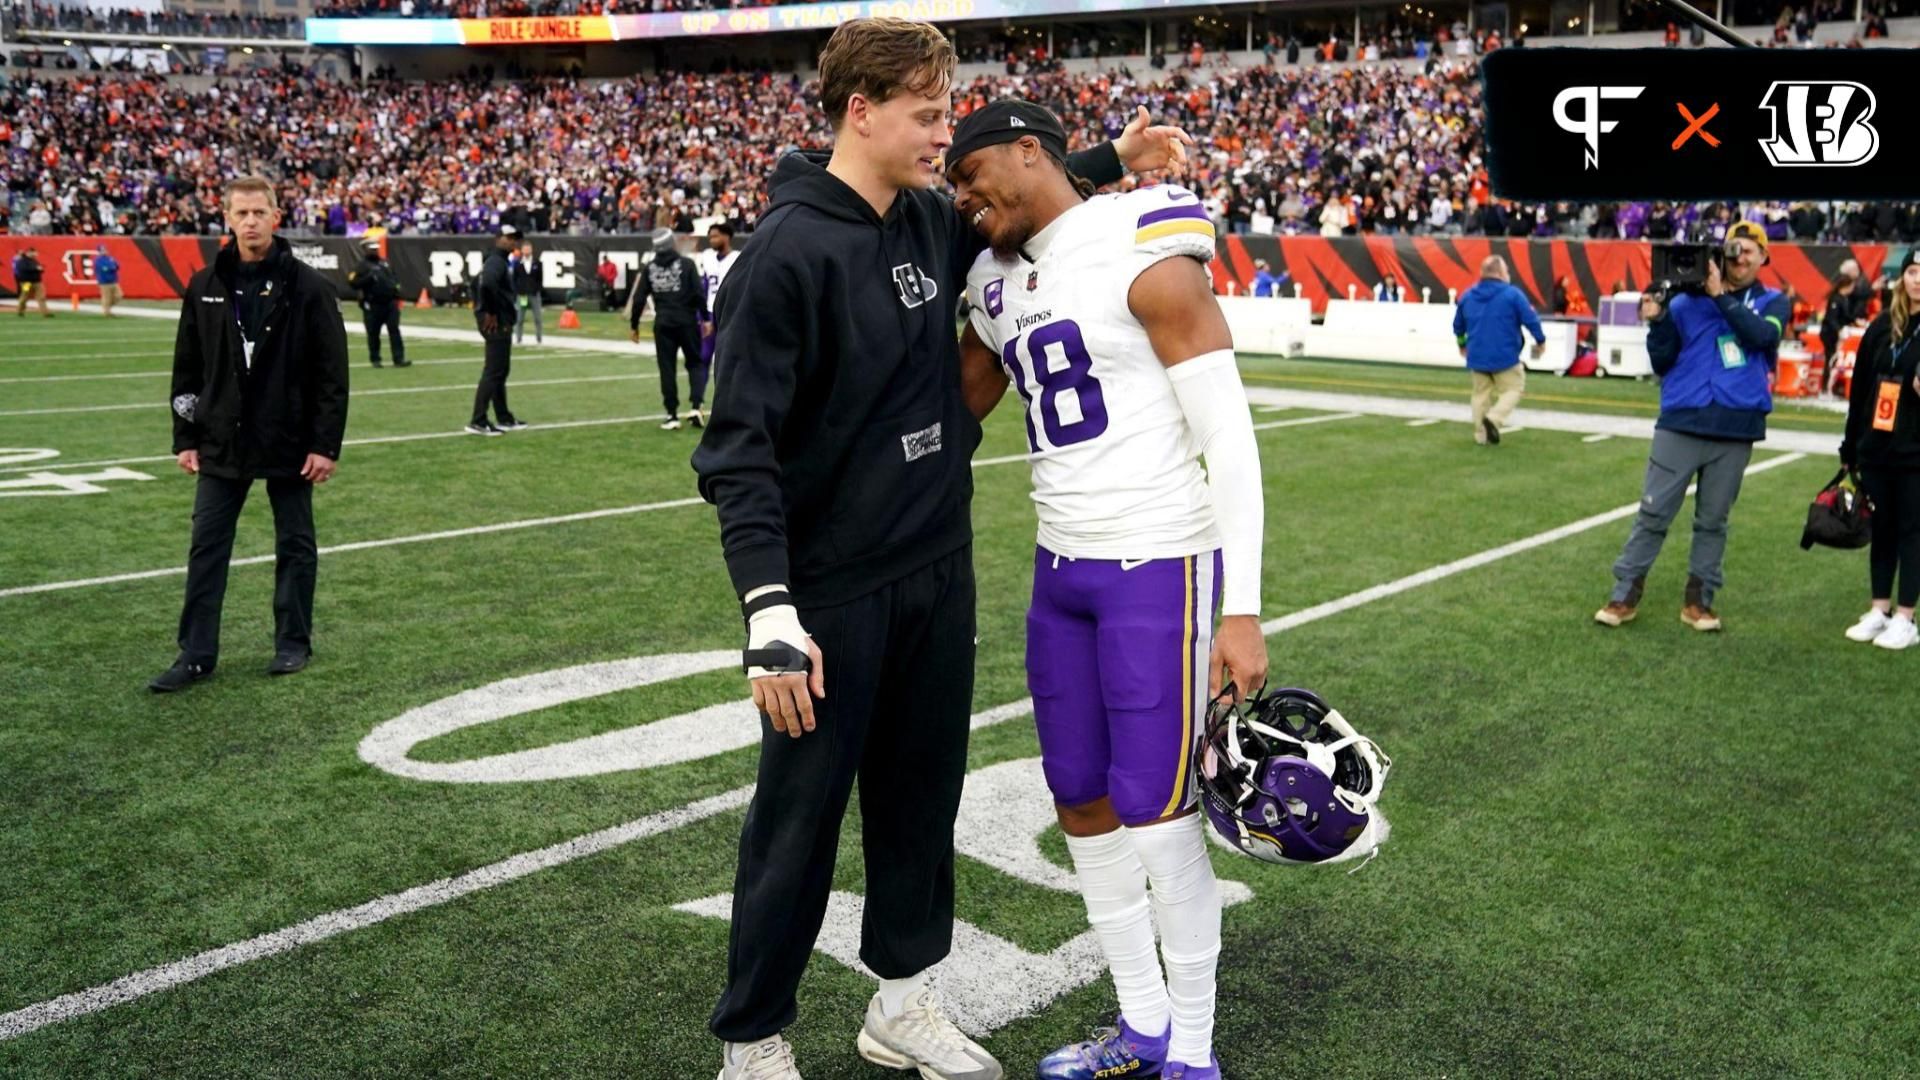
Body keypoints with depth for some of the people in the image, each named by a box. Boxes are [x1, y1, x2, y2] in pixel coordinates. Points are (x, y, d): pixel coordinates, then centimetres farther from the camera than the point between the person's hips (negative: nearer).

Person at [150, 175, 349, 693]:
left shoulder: (308, 286, -7)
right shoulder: (205, 286, 4)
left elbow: (332, 373, -8)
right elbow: (187, 369, 9)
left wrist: (325, 444, -11)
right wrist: (185, 437, 4)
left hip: (289, 442, -3)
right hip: (221, 442, 3)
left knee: (295, 546, 8)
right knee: (207, 548, 4)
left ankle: (293, 642, 22)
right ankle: (197, 655, 11)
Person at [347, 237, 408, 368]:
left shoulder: (384, 263, 17)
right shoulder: (362, 266, -3)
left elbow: (394, 278, 31)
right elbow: (352, 282, -12)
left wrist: (396, 287, 14)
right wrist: (369, 278, -20)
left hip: (390, 302, 5)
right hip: (372, 305, -5)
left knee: (394, 330, -2)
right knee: (373, 333, 3)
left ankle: (399, 359, -5)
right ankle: (375, 359, 15)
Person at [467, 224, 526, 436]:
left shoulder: (499, 261, 17)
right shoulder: (496, 262, -14)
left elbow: (480, 284, 27)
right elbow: (488, 284, -34)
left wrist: (483, 311, 19)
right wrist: (491, 313, -26)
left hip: (501, 323, 11)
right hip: (497, 323, -11)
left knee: (500, 370, 16)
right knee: (493, 371, -9)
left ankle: (504, 419, 25)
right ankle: (478, 421, -8)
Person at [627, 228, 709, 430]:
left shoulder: (649, 269, 3)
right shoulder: (686, 264, -5)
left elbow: (638, 299, 3)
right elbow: (699, 294, -10)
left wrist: (633, 325, 12)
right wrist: (705, 318, -1)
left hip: (663, 324, 2)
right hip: (687, 322, -2)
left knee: (667, 368, 7)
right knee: (695, 363, 12)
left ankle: (672, 415, 6)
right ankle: (695, 406, -5)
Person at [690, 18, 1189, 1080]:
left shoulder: (931, 223, 5)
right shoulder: (787, 251, -17)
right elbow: (740, 447, -19)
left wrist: (1110, 160, 13)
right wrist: (770, 612, -26)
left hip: (940, 572, 7)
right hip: (834, 591, -7)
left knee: (921, 794, 17)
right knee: (799, 822, 5)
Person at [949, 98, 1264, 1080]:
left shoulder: (1145, 256, -12)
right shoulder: (996, 282, 10)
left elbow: (1229, 438, -14)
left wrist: (1242, 610, -18)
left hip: (1161, 567, -7)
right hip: (1062, 567, 8)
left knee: (1156, 809, -2)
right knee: (1080, 801, 11)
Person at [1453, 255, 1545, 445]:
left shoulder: (1467, 296, 6)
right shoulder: (1512, 294, -10)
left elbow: (1458, 325, 18)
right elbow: (1531, 320, -10)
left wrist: (1462, 343, 36)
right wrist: (1540, 340, 7)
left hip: (1477, 357, 5)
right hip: (1505, 357, -5)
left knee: (1481, 393, 15)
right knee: (1513, 389, 8)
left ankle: (1481, 435, 12)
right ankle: (1494, 417, -15)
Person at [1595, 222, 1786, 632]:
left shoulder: (1773, 303, 8)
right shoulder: (1687, 301, 4)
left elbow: (1762, 335, -15)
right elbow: (1662, 365, 4)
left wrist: (1721, 296, -16)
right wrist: (1657, 323, -10)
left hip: (1736, 432, 1)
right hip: (1681, 424, -1)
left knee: (1712, 521, 8)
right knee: (1653, 513, 0)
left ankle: (1699, 601, 17)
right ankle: (1625, 595, 7)